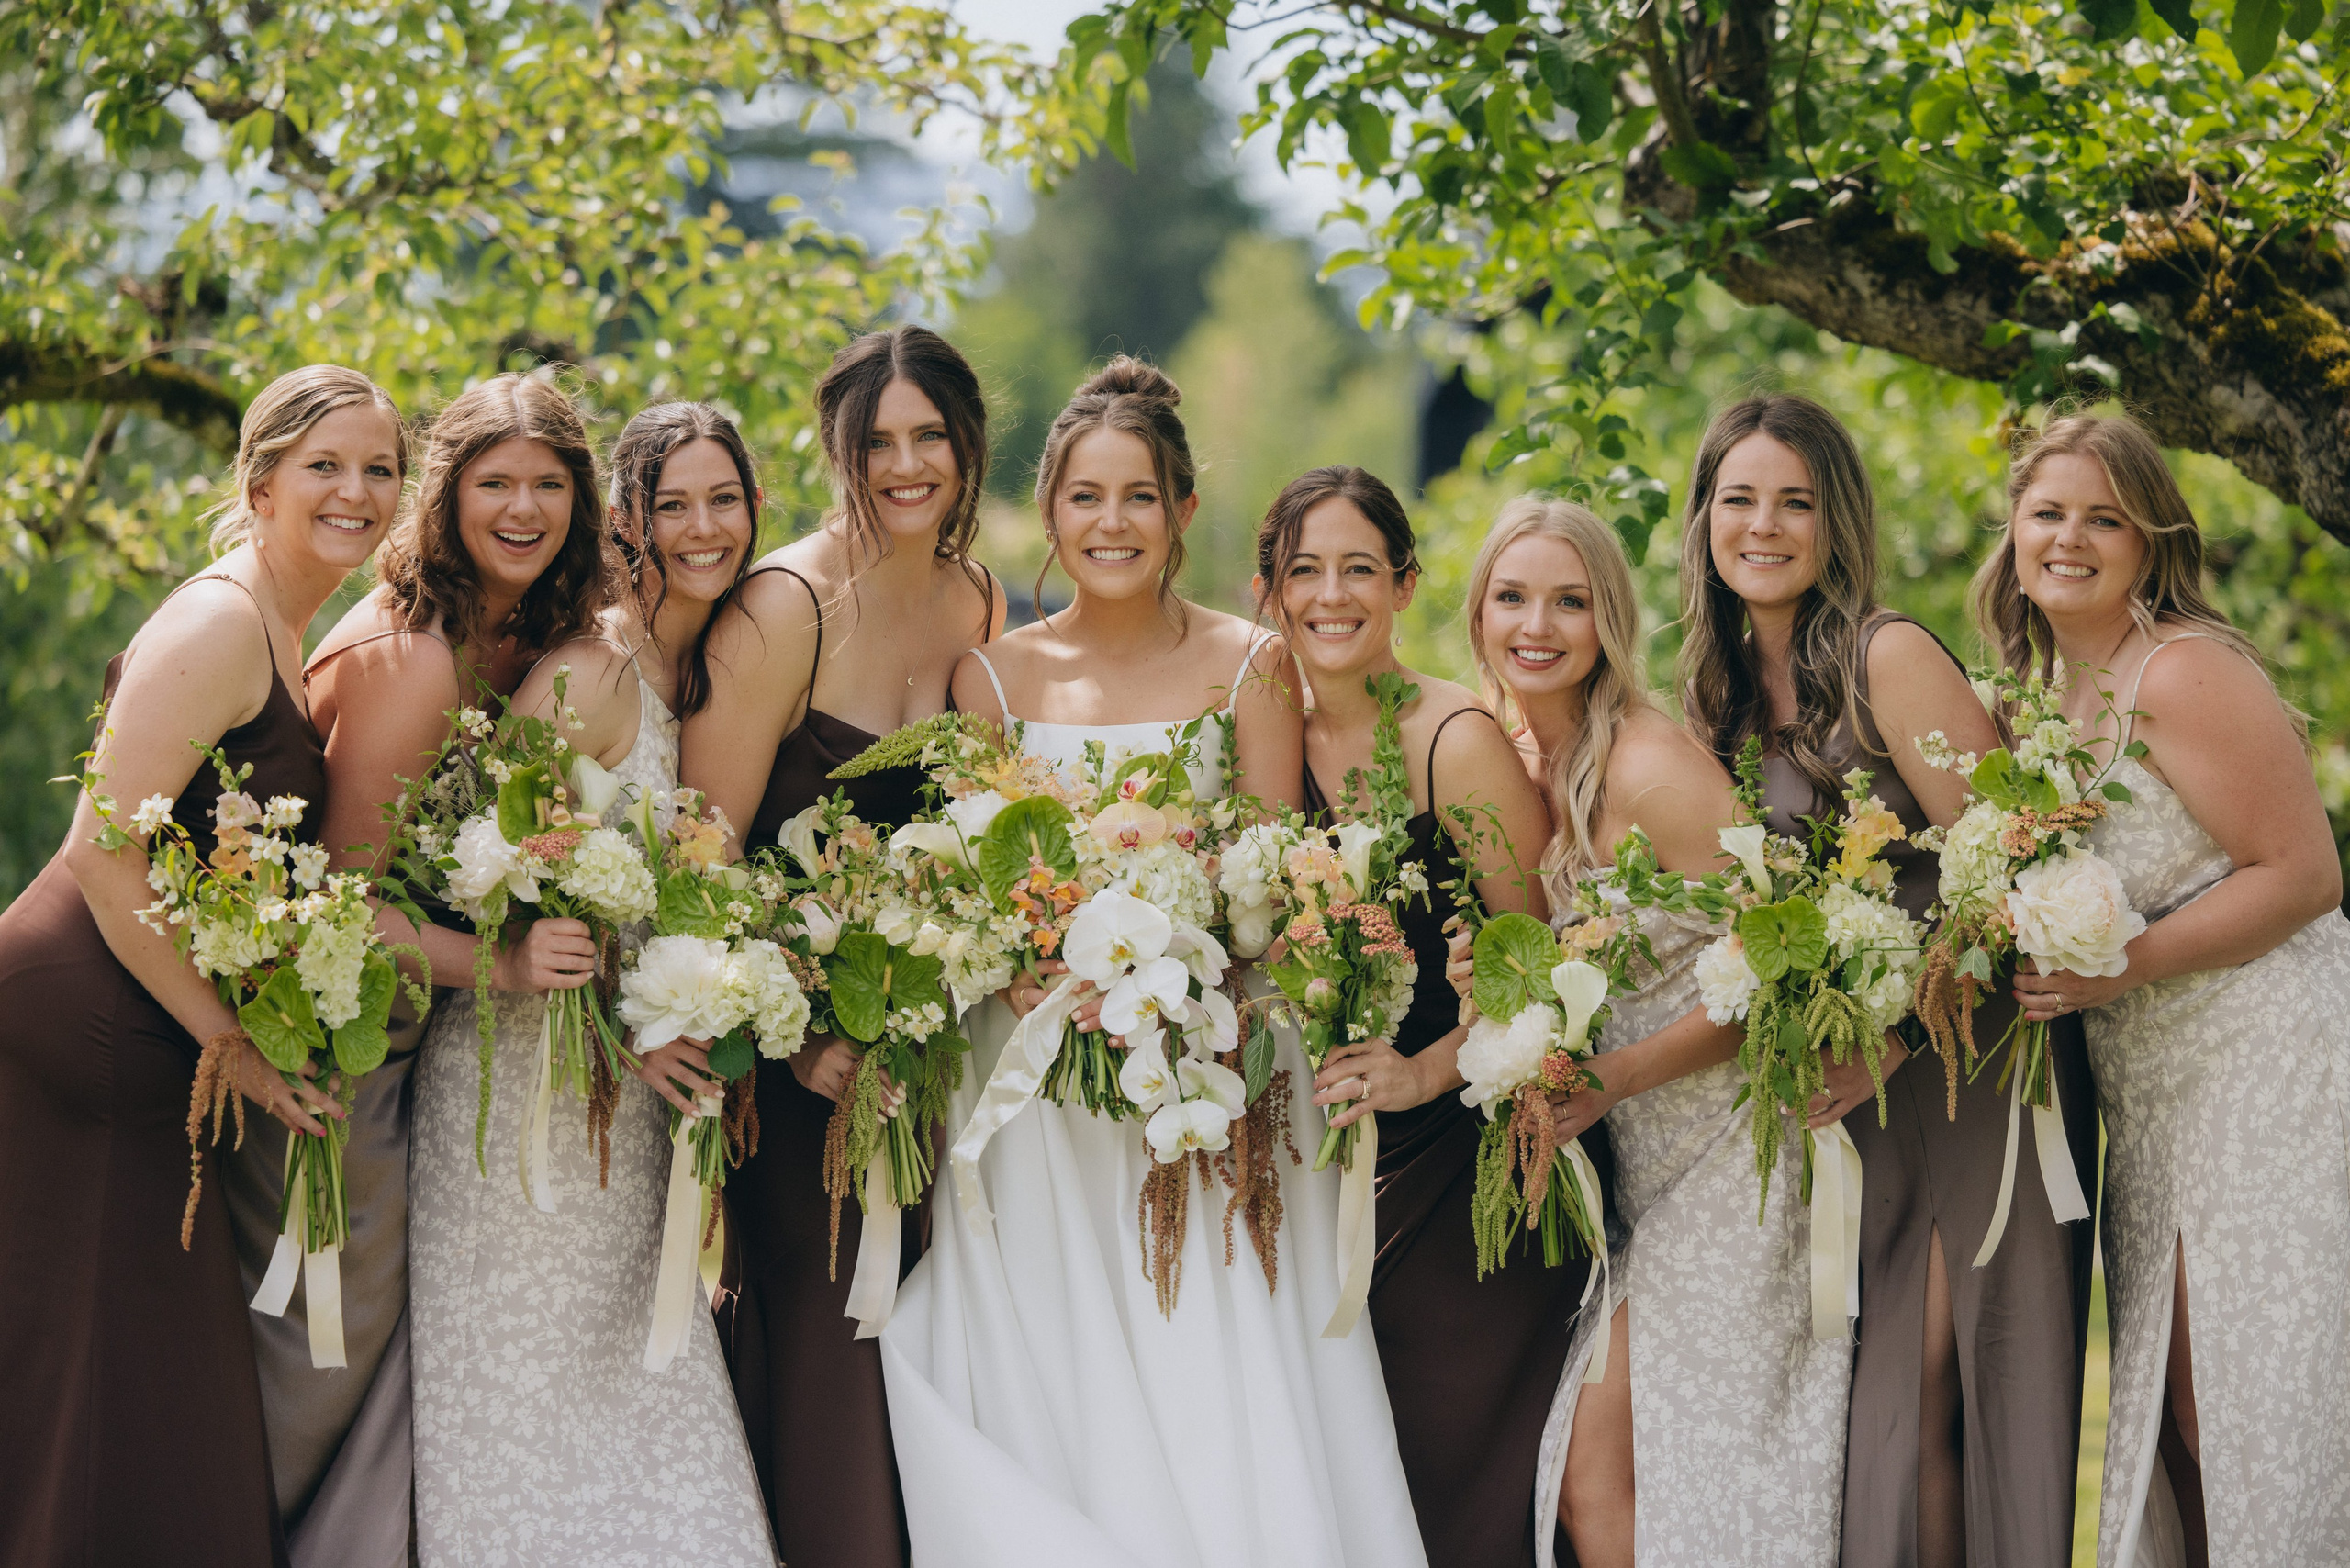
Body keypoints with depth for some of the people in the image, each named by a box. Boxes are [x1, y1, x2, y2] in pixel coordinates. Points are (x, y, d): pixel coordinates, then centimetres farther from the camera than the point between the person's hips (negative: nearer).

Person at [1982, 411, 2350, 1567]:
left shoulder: (2182, 673, -14)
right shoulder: (2049, 690, 12)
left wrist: (2121, 966, -21)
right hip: (2157, 1103, 8)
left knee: (2252, 1412, -5)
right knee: (2171, 1408, 10)